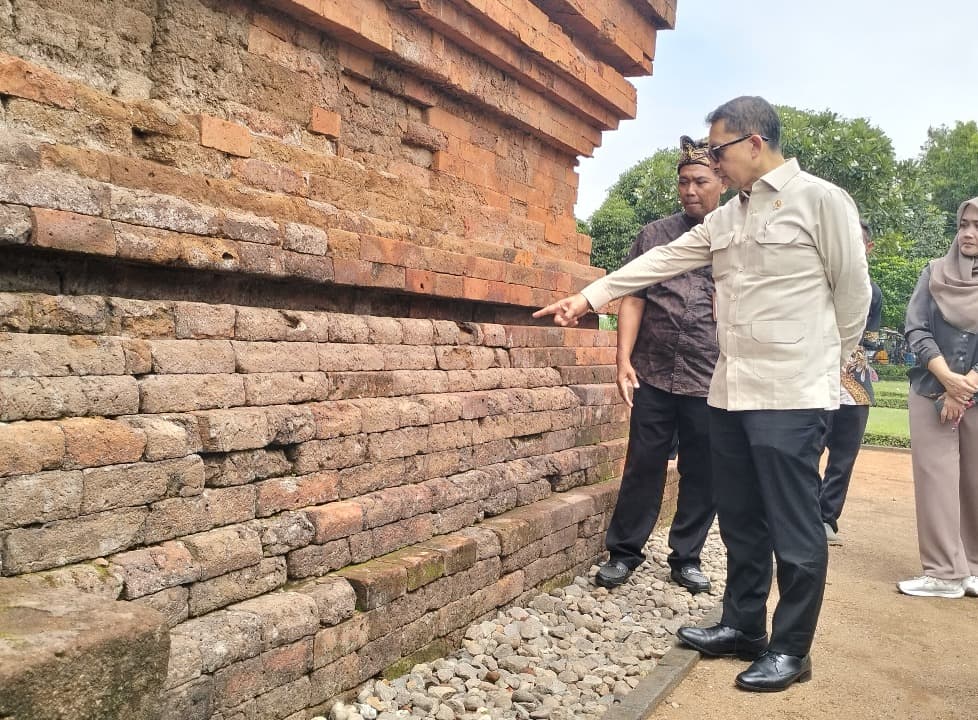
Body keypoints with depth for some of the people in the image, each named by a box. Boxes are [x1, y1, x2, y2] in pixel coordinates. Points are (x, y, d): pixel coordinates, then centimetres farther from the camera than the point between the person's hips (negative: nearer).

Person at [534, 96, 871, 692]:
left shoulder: (821, 200, -4)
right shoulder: (724, 219, 16)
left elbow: (853, 291, -1)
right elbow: (660, 262, 15)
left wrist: (823, 363, 8)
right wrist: (589, 296, 12)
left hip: (792, 396, -7)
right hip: (730, 392, 7)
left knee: (794, 526, 1)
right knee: (740, 518, 13)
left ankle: (791, 648, 15)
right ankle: (743, 625, 28)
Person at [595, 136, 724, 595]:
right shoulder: (654, 235, 8)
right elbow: (633, 300, 4)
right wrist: (624, 360, -7)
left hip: (712, 382, 0)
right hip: (654, 376, 0)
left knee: (703, 474, 8)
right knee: (643, 466, 6)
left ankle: (686, 557, 25)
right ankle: (623, 552, 20)